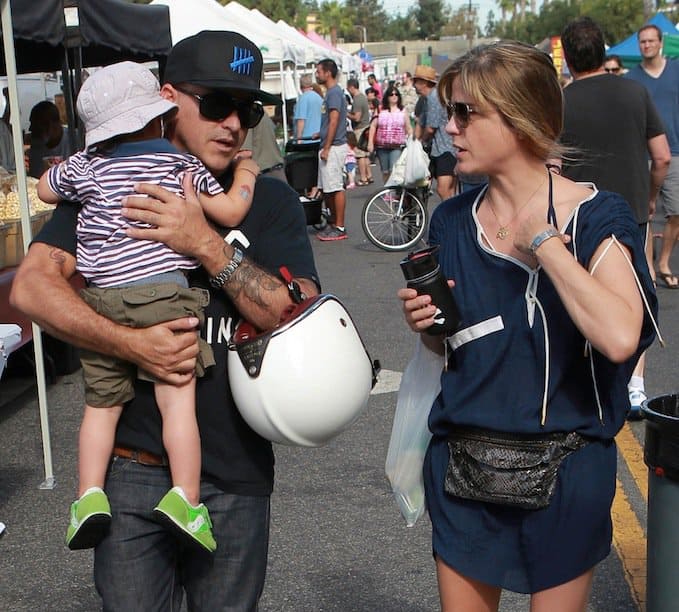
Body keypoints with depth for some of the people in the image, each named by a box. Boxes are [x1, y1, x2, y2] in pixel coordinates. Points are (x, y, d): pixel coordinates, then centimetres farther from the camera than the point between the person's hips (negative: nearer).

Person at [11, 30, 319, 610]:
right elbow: (31, 285, -7)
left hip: (235, 473, 0)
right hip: (131, 466, 0)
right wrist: (130, 342, -20)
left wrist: (206, 244, -20)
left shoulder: (270, 201, 2)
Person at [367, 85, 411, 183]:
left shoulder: (403, 112, 6)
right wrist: (370, 142, 0)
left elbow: (408, 129, 9)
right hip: (382, 146, 2)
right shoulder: (381, 111, 7)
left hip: (397, 147, -2)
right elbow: (373, 126, 7)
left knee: (394, 170, -18)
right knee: (385, 172, 9)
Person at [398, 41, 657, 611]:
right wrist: (426, 323, -7)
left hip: (563, 468, -4)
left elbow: (621, 338, -30)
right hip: (461, 466, 4)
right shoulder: (453, 221, 2)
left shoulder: (593, 216, -12)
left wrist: (543, 241, -22)